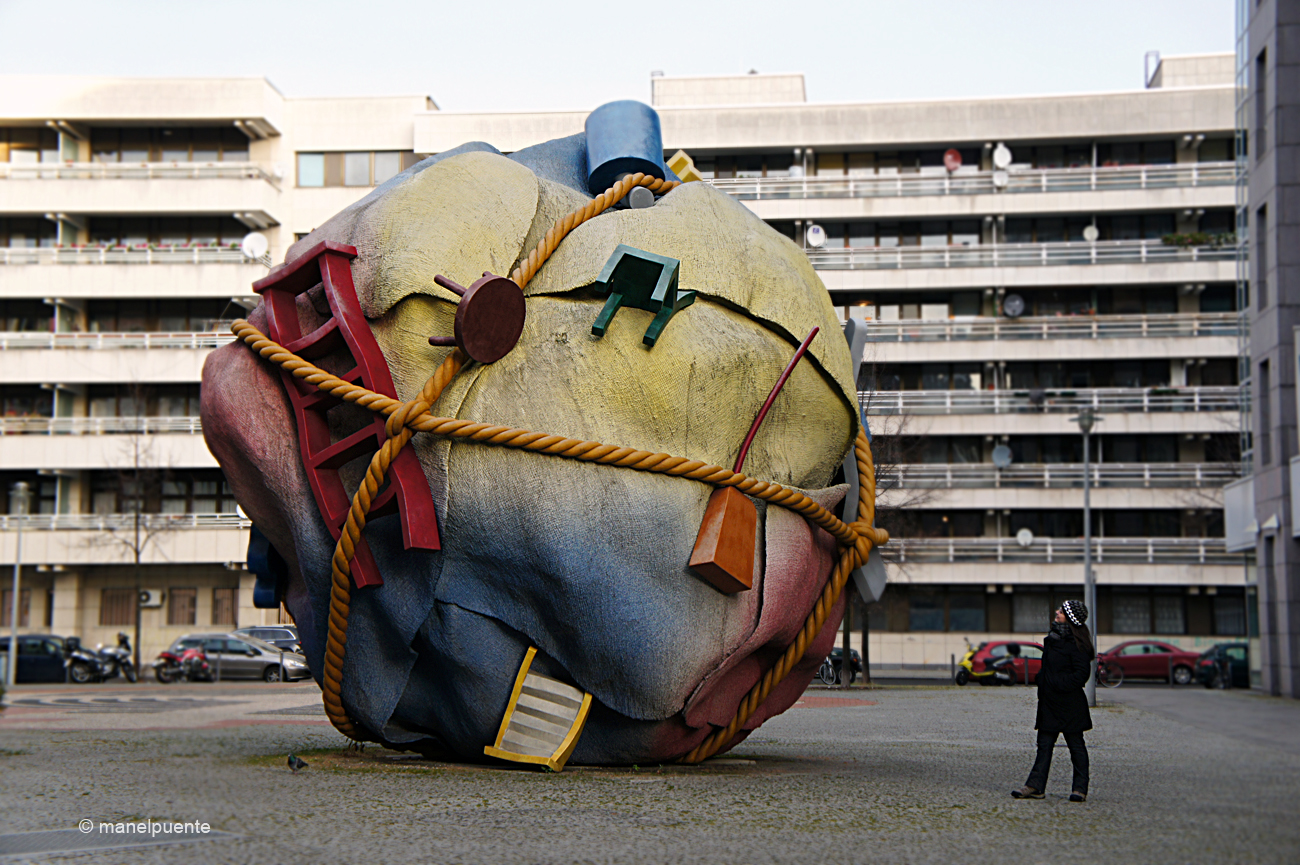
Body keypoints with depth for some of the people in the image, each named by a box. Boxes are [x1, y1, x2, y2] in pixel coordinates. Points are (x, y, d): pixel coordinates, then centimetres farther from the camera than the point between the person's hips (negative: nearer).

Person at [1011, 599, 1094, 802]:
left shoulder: (1076, 644, -14)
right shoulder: (1053, 638, 12)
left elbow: (1081, 674, -17)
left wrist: (1058, 684, -19)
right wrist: (1043, 680, 11)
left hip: (1069, 705, -8)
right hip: (1049, 702, 8)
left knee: (1076, 746, 3)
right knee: (1044, 745, 6)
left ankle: (1080, 789, 11)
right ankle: (1035, 786, 7)